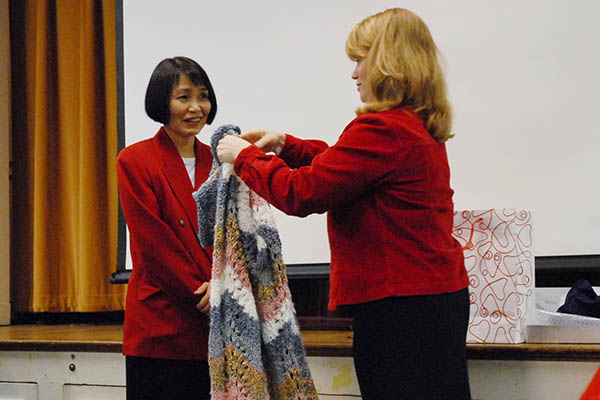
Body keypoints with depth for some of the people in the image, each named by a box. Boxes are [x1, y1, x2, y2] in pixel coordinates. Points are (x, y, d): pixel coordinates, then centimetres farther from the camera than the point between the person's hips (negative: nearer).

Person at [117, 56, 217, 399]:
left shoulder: (217, 161, 14)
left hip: (216, 326, 5)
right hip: (161, 326, -4)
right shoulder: (135, 161, -1)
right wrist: (201, 293, -11)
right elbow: (152, 242, -8)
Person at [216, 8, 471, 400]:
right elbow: (342, 166, 25)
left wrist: (244, 155, -3)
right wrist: (284, 144, 20)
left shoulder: (382, 130, -19)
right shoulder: (421, 128, 13)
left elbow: (301, 192, -17)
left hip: (401, 306, -10)